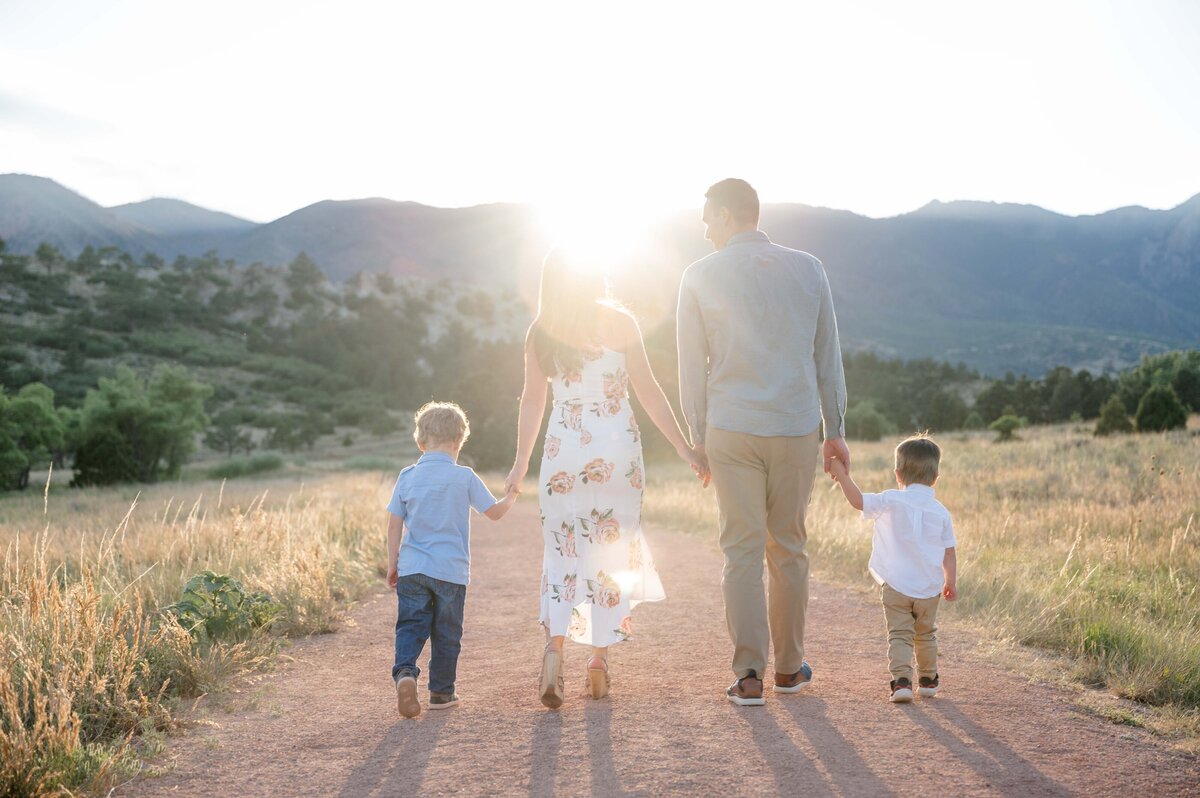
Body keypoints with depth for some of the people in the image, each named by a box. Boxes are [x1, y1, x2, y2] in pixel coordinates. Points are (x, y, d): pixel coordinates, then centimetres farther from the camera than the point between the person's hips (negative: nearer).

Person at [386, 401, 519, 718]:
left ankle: (405, 672, -20)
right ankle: (441, 691, 18)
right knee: (446, 633, 11)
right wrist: (511, 496, 22)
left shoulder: (407, 477, 2)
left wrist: (392, 564, 11)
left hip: (412, 569, 2)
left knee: (410, 627, 5)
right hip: (451, 571, -2)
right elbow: (495, 511, 1)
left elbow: (394, 524, 3)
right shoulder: (464, 477, -6)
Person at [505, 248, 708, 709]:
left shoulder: (540, 333, 2)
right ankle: (599, 661, 13)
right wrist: (685, 450, 0)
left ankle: (555, 646, -10)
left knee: (562, 553, 11)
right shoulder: (618, 323, -6)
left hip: (562, 453, 2)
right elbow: (648, 392, -6)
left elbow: (532, 401, 6)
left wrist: (521, 463, 15)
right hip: (617, 452, -2)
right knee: (610, 554, 10)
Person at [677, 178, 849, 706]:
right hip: (796, 426, 2)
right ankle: (788, 667, 22)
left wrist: (699, 438, 10)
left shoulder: (700, 277, -1)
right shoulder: (808, 268, 6)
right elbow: (828, 357, 9)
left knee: (742, 550, 3)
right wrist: (835, 429, 16)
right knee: (788, 548, 13)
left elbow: (692, 369, 1)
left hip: (731, 429, -2)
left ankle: (748, 674, -1)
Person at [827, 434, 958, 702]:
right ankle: (928, 680, 33)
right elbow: (949, 553, 5)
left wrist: (842, 474, -5)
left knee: (899, 635, 0)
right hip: (929, 589, 3)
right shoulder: (941, 512, 2)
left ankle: (902, 680, -16)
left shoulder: (891, 501, -9)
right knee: (926, 634, 21)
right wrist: (951, 583, 17)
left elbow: (858, 500, -15)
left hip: (896, 586, -3)